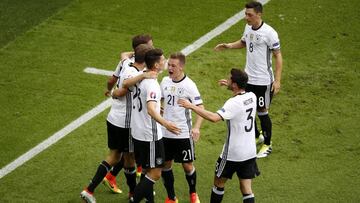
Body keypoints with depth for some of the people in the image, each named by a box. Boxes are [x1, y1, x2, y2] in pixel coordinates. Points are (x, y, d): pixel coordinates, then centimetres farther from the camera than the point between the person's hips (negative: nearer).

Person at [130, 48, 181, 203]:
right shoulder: (152, 84, -23)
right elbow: (151, 110, -37)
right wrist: (165, 123, -52)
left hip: (137, 133, 9)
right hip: (150, 136, -9)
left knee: (148, 171, 18)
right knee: (155, 174, -2)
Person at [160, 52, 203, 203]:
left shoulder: (189, 85, -15)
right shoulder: (165, 81, 1)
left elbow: (200, 107, -17)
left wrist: (196, 127, -30)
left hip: (183, 133, -5)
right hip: (165, 132, 5)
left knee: (187, 165, 6)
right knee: (165, 164, 8)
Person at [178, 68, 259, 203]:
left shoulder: (233, 103, -23)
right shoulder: (252, 97, -1)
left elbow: (214, 118, -38)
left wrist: (191, 106, -34)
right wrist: (230, 86, 22)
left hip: (233, 153, -6)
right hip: (250, 153, 6)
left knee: (219, 182, 16)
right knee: (246, 189, 8)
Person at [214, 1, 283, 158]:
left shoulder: (269, 33, -19)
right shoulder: (248, 28, 1)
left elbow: (278, 56, -15)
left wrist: (277, 80, -18)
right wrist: (228, 46, 4)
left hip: (263, 81, -7)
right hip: (248, 78, 7)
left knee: (262, 112, 4)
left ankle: (267, 145, 22)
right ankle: (256, 136, 38)